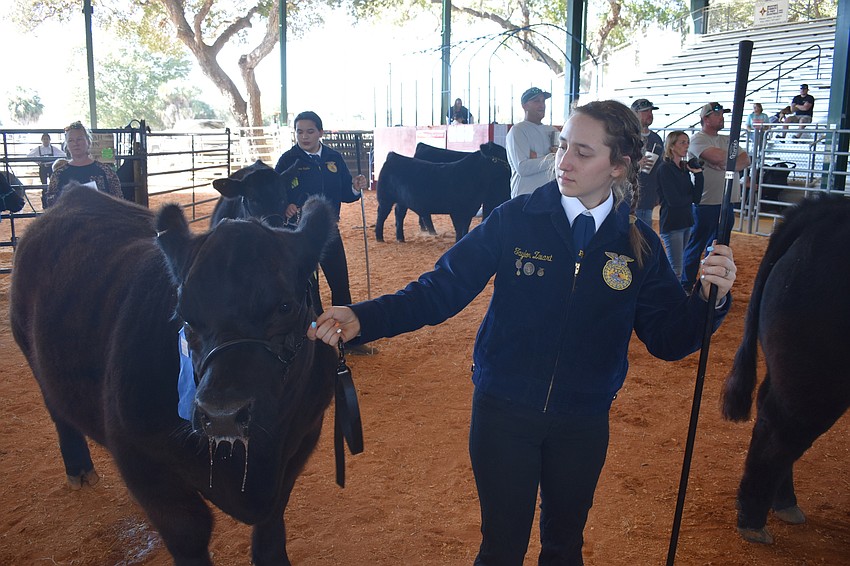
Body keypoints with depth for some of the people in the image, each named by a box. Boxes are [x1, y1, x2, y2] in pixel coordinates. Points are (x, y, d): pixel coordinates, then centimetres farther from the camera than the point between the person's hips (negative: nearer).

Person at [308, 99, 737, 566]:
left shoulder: (640, 246, -5)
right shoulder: (515, 220, -12)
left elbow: (668, 340, -3)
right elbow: (442, 289, -15)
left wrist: (709, 297, -21)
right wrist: (362, 319, -27)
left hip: (583, 424, 2)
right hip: (504, 413, -2)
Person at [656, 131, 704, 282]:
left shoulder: (685, 168, 11)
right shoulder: (665, 168, -10)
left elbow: (697, 198, 3)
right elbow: (673, 200, -17)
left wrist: (698, 174, -6)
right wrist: (690, 197, 1)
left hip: (685, 222, 7)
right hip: (671, 224, -7)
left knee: (675, 266, 13)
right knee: (676, 271, -11)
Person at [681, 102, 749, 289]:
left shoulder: (727, 140, 17)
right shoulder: (698, 139, -6)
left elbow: (746, 161, 5)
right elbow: (717, 156, -23)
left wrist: (728, 165, -15)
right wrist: (736, 158, -4)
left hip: (726, 203, 7)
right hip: (706, 203, -7)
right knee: (696, 245, 2)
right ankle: (686, 286, 12)